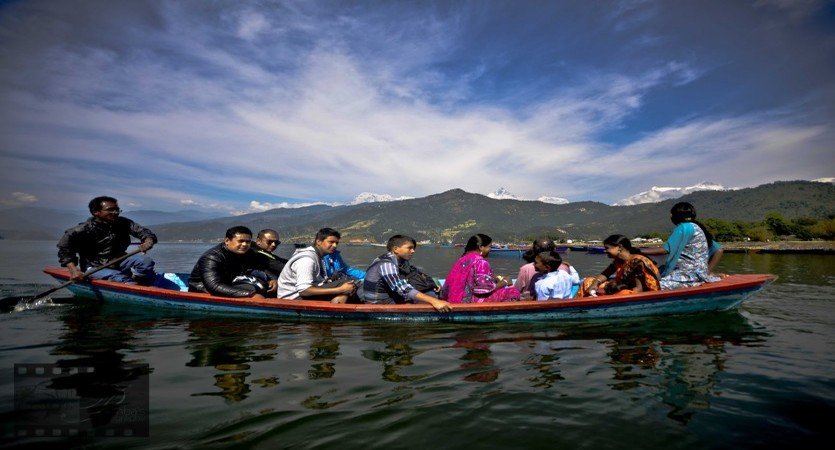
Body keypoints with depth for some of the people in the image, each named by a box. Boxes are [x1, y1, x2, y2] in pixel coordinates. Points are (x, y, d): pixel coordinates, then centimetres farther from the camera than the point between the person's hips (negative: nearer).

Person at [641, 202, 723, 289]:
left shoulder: (684, 227, -9)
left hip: (690, 275, -10)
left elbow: (665, 250, -16)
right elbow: (718, 251, 20)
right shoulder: (698, 228, 19)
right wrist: (707, 272, 16)